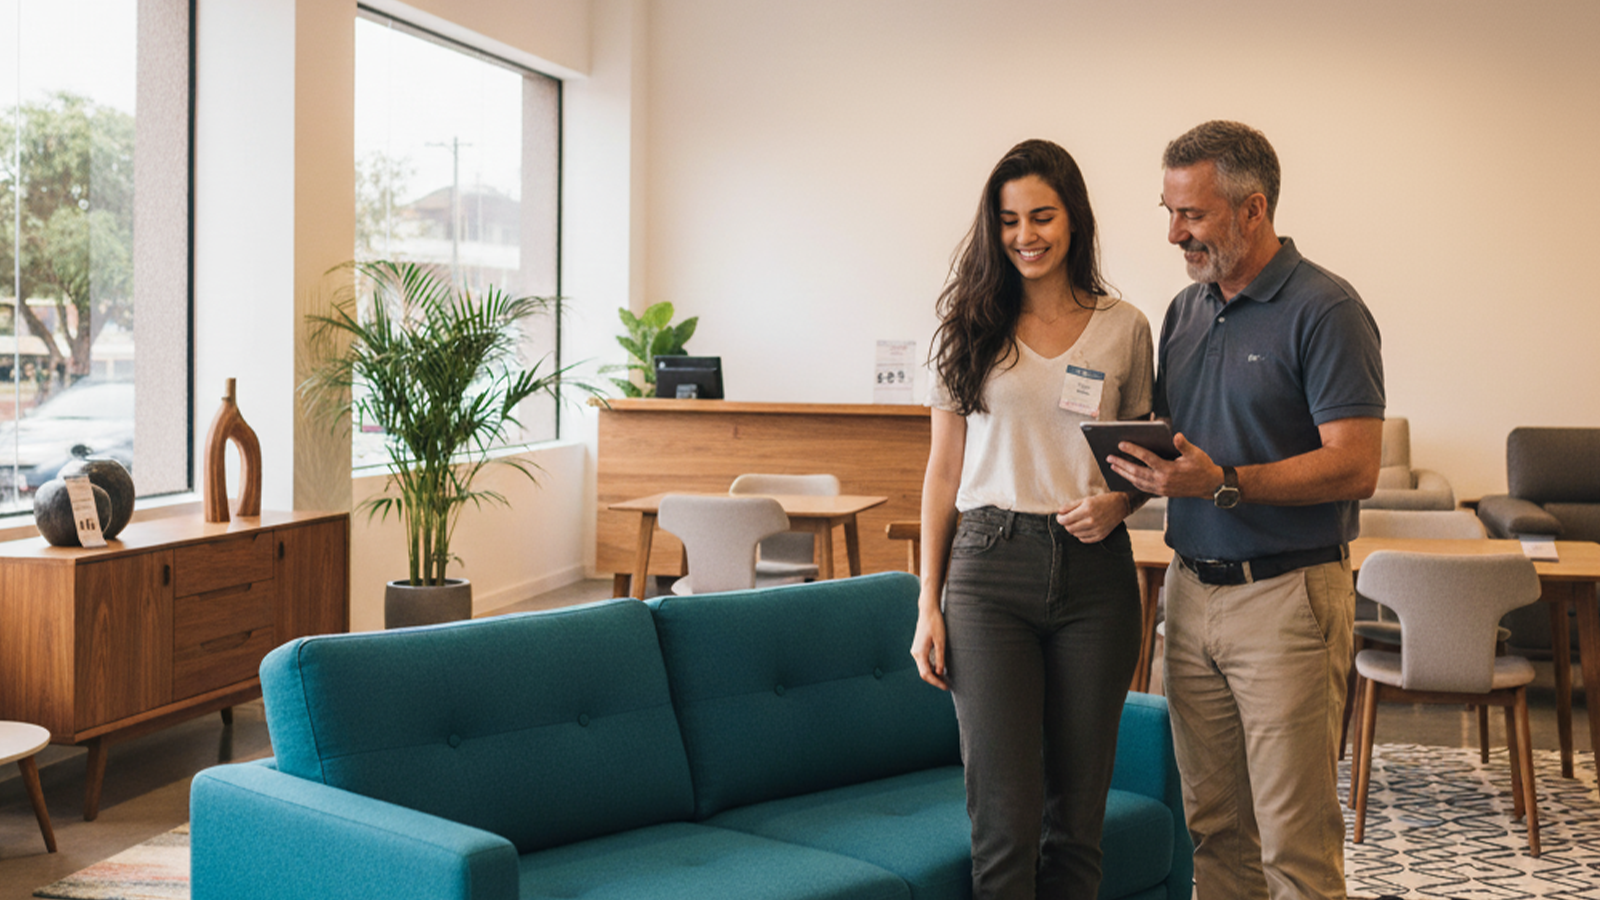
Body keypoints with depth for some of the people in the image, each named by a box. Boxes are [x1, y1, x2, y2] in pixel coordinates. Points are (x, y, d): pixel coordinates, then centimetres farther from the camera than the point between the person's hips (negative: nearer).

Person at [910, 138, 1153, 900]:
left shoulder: (1124, 330, 6)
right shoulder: (973, 329, 5)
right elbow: (944, 471, 6)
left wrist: (1119, 501, -9)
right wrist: (928, 604, 1)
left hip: (1094, 572, 1)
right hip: (990, 570, -1)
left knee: (1077, 814, 8)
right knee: (1006, 816, -5)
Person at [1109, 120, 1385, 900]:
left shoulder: (1325, 310, -10)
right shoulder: (1185, 310, 13)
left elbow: (1354, 468, -17)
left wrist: (1223, 483, -26)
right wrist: (1147, 469, -2)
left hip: (1286, 595, -7)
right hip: (1192, 591, 7)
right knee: (1214, 828, 13)